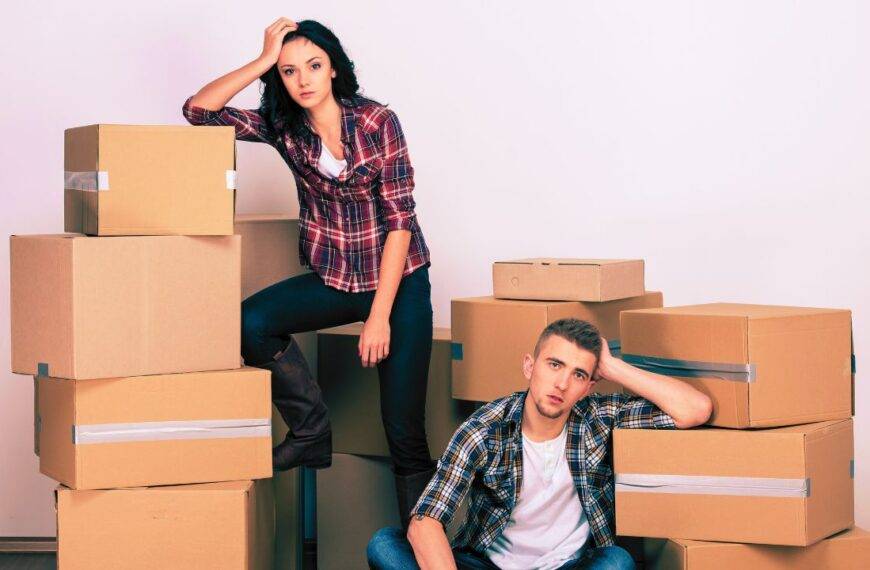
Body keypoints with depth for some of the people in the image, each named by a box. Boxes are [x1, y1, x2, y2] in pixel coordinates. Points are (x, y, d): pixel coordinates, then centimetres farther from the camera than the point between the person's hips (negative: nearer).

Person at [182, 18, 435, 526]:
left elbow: (400, 218, -15)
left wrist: (379, 316, -20)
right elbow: (198, 110, -10)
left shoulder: (377, 121, -13)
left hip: (398, 279, -4)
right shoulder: (282, 126, -2)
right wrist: (262, 61, -17)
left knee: (405, 432, -8)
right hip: (332, 279, 4)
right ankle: (311, 433, -4)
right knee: (251, 323, -24)